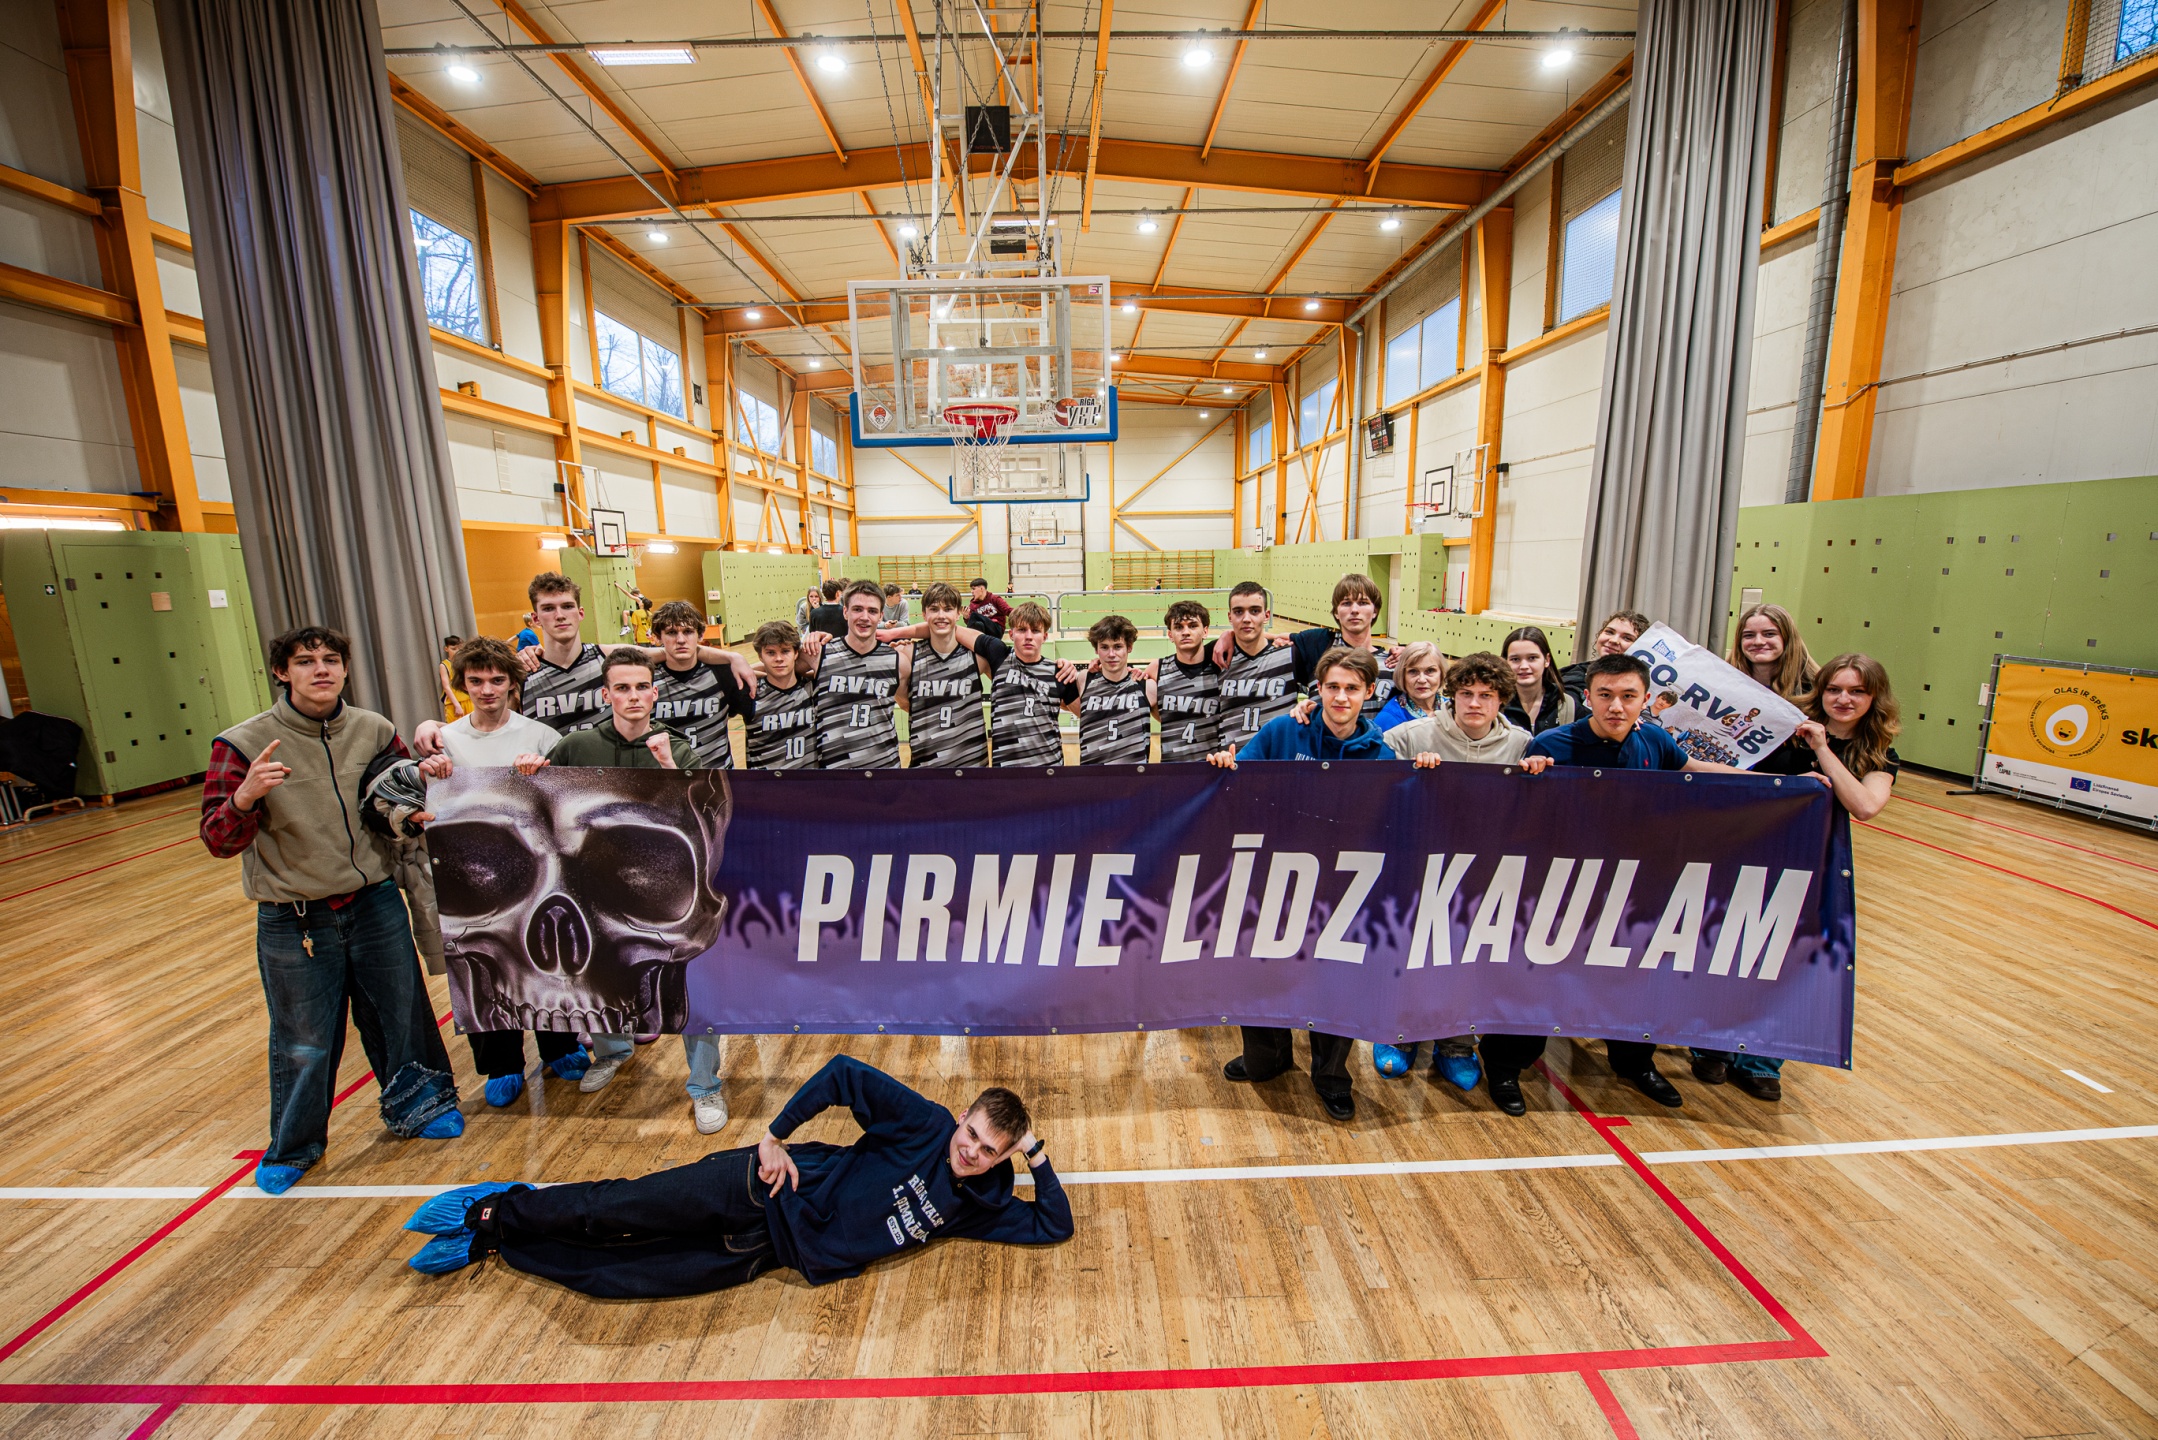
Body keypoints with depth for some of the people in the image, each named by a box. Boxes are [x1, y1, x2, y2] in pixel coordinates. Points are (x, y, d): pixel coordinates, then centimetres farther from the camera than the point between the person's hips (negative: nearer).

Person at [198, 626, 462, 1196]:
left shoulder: (373, 730, -2)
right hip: (294, 921, -2)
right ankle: (294, 1145, 37)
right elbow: (217, 841, -12)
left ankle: (414, 1106, 39)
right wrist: (245, 796, -31)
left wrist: (417, 809, -5)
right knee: (303, 1041, 11)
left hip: (376, 903, 3)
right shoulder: (245, 743, -11)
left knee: (400, 1013, 15)